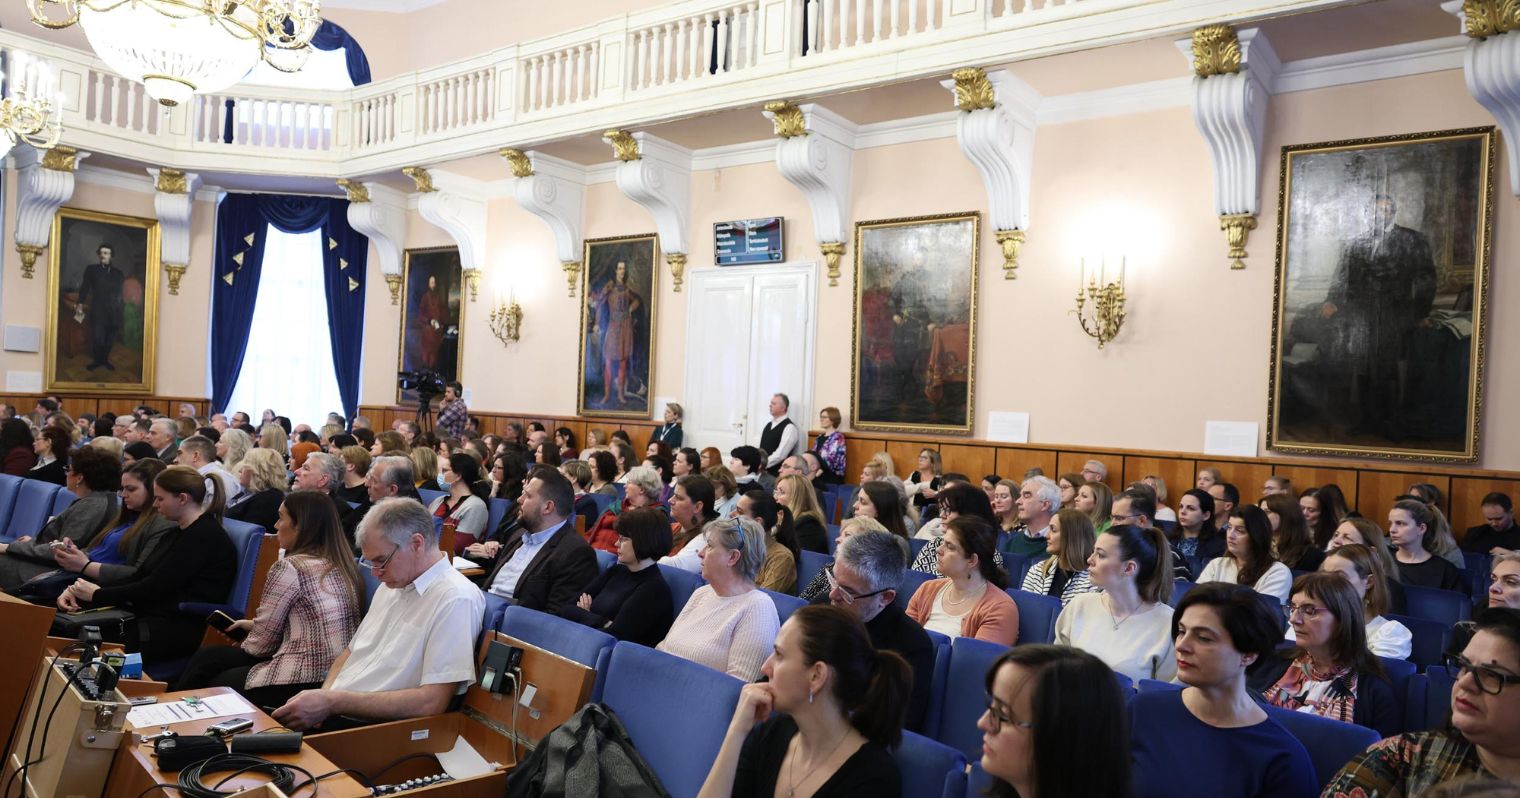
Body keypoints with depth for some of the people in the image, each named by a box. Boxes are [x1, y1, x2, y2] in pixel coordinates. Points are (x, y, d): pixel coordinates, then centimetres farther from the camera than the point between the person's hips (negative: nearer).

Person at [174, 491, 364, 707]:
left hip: (303, 681, -8)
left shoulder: (289, 567, -15)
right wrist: (253, 625, 23)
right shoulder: (341, 566, 8)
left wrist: (243, 646, 15)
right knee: (208, 656, 19)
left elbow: (262, 641, -6)